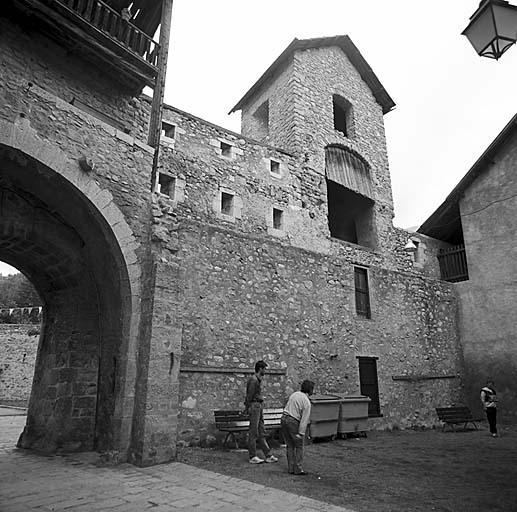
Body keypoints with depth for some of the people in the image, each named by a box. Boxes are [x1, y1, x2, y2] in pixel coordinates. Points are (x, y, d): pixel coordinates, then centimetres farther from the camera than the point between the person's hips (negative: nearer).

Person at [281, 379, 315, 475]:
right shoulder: (307, 402, -12)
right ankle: (298, 469, 12)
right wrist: (301, 433, -13)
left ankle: (291, 468, 20)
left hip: (284, 418, 7)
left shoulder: (295, 394, 8)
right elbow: (304, 419, -15)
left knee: (290, 446, 16)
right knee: (299, 446, 11)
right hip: (294, 422, -7)